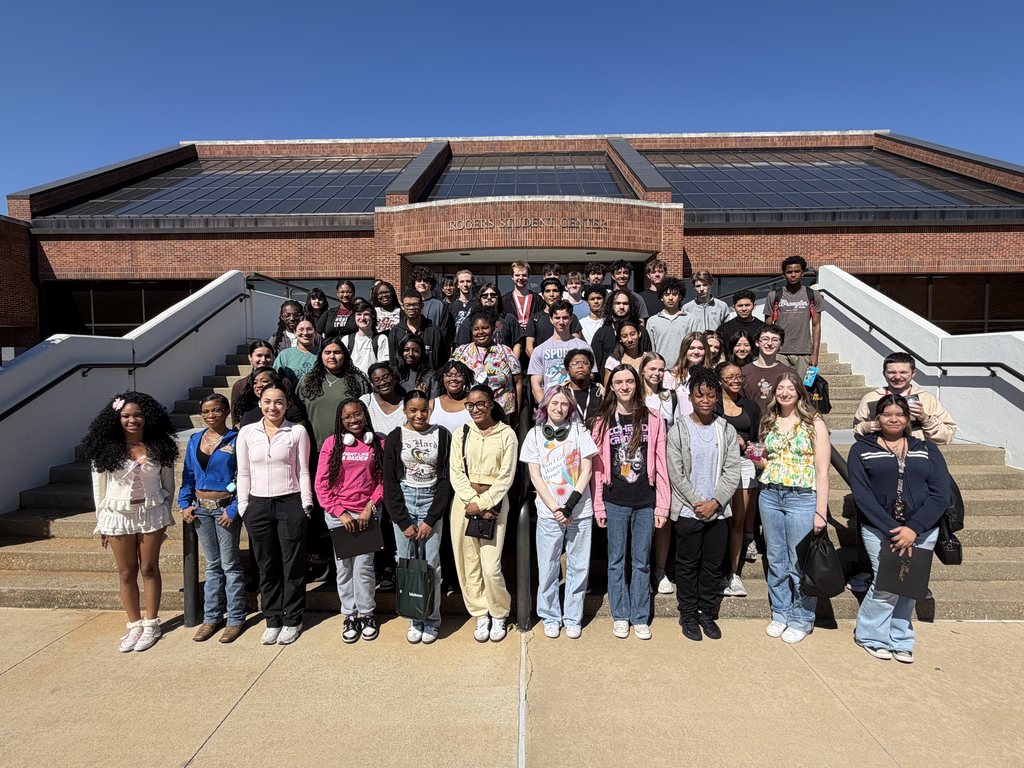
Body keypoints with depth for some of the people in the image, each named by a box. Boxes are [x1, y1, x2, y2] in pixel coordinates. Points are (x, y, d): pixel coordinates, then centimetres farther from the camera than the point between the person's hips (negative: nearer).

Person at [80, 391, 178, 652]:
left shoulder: (159, 447, -3)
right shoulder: (105, 449, -5)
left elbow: (168, 485, 4)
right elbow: (99, 488, 1)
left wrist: (164, 514, 1)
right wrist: (101, 522, 2)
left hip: (151, 513, 0)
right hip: (118, 515, 1)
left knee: (149, 569, 8)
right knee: (126, 572, 10)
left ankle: (151, 624, 20)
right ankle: (134, 625, 23)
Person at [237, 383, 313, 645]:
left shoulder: (297, 432, -2)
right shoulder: (246, 432, 4)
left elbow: (303, 471, 0)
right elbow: (243, 473, 8)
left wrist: (306, 505, -4)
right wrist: (243, 508, 4)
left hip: (290, 504, -2)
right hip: (258, 505, 2)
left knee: (292, 564, 6)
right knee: (266, 565, 11)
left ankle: (292, 620, 20)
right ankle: (273, 620, 25)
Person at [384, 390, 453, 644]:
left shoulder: (442, 435, -1)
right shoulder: (395, 438, 0)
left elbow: (446, 479, -2)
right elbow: (390, 482, 0)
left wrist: (430, 520, -7)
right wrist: (403, 522, -6)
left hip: (432, 502, -1)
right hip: (403, 502, 1)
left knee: (431, 564, -2)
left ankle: (432, 620, 15)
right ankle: (415, 620, 19)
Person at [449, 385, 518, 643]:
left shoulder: (506, 434, 0)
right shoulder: (460, 434, 8)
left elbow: (506, 476, -4)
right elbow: (456, 473, 2)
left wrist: (482, 504, -12)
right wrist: (473, 502, -11)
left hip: (494, 503, -3)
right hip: (464, 503, 3)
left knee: (491, 567, -6)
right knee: (468, 563, 5)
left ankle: (498, 615, 19)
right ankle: (480, 615, 24)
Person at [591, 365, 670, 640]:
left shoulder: (653, 420, 1)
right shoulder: (603, 421, 2)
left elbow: (660, 464, 1)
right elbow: (597, 466, 1)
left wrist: (662, 505, -1)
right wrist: (598, 505, -2)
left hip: (645, 502, 0)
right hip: (615, 502, 0)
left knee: (642, 561, 10)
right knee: (616, 560, 10)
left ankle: (640, 617, 23)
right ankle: (620, 616, 23)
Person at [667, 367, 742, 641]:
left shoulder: (727, 430, 2)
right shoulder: (678, 431, -6)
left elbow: (732, 472, -2)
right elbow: (676, 474, -8)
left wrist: (715, 502, -12)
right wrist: (697, 503, -13)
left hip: (718, 511, 3)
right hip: (688, 511, -2)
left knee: (713, 565, 12)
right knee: (688, 565, 8)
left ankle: (706, 613, 28)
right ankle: (688, 615, 23)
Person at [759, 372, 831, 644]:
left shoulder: (814, 423, -4)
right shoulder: (769, 422, 10)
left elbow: (822, 470, -7)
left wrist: (821, 511, -11)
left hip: (802, 498, -4)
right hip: (769, 496, 5)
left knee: (800, 562, 3)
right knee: (776, 560, 12)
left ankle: (802, 619, 20)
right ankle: (780, 613, 26)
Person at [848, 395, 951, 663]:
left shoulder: (927, 449, 9)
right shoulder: (861, 449, 3)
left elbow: (941, 493, -1)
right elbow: (862, 495, -6)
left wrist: (913, 529, -13)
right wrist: (892, 530, -15)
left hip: (922, 532, 3)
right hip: (879, 531, -2)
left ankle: (900, 640, 28)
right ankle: (870, 635, 15)